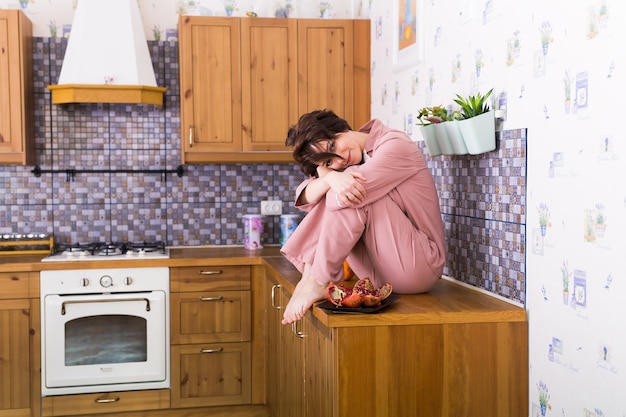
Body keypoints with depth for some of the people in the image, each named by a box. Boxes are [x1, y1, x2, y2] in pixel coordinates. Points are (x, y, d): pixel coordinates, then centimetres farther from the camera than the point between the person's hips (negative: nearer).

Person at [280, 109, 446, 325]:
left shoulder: (395, 144, -10)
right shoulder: (347, 165, 9)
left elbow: (355, 187, -25)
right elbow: (305, 199, -9)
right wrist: (329, 179, -27)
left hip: (419, 266, -7)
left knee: (352, 195, -22)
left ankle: (317, 283, -20)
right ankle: (309, 273, -15)